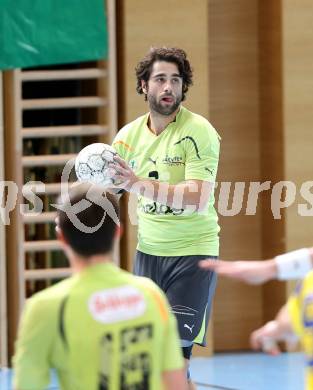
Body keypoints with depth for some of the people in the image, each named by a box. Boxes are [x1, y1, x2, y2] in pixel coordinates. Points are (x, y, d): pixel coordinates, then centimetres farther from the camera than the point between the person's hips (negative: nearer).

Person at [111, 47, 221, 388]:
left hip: (193, 251, -5)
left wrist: (141, 184, -36)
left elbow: (199, 200, -25)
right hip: (148, 250, 5)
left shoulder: (199, 132, -13)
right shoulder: (129, 135, 4)